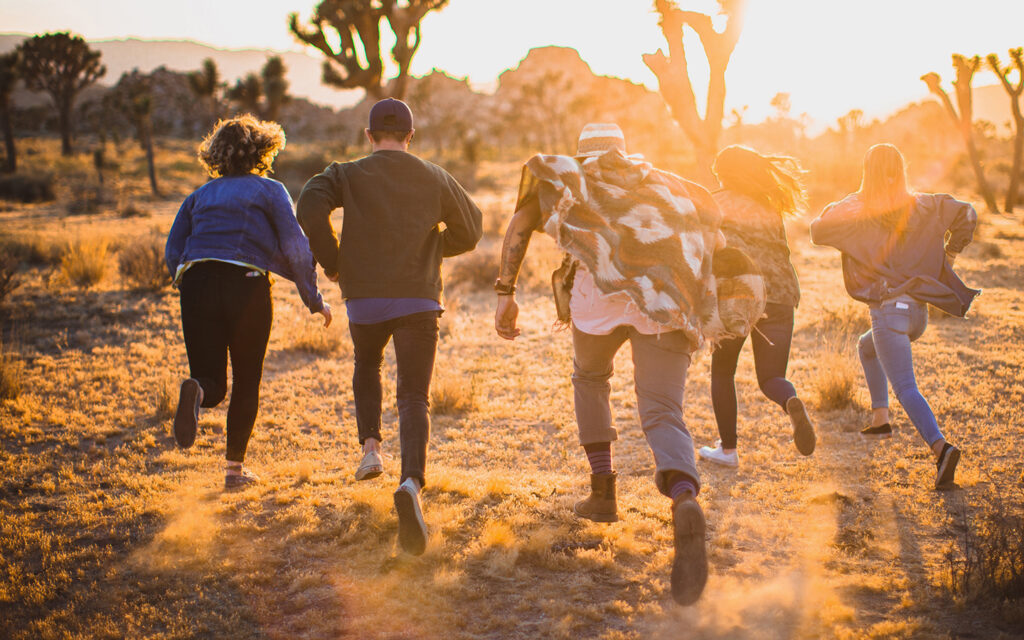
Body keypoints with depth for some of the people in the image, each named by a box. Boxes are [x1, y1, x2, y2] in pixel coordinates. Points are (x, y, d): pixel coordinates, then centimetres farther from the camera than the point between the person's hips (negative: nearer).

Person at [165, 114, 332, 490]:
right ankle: (235, 468, 12)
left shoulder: (200, 195, 20)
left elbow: (173, 253, 13)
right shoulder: (269, 191, 8)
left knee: (213, 384, 8)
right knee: (246, 383, 12)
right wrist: (314, 299, 4)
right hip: (247, 287, -3)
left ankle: (196, 391, -29)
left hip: (197, 284, 3)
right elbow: (295, 247, -2)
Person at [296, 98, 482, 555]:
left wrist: (330, 261, -2)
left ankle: (371, 446, 15)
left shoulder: (348, 175, 2)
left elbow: (310, 207, -15)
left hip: (365, 299, 0)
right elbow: (470, 231, 16)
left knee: (366, 366, 32)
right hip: (418, 300, 0)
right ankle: (411, 482, -28)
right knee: (414, 398, -4)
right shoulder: (435, 179, 8)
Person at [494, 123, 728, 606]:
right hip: (670, 299, 1)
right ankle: (686, 503, -35)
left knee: (589, 376, 30)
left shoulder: (568, 173, 28)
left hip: (603, 289, -1)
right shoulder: (662, 182, 35)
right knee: (662, 414, -4)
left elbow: (520, 221, 13)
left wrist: (505, 292, 10)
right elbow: (709, 218, 27)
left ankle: (602, 492, 28)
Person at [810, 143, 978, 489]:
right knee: (867, 347, 33)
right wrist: (949, 253, 18)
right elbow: (965, 213, 9)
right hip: (919, 309, 6)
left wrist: (832, 210, 10)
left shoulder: (856, 210, -6)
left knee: (905, 388, -10)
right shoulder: (922, 206, 8)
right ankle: (880, 419, 30)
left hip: (889, 310, -6)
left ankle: (940, 447, -30)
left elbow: (818, 231, -9)